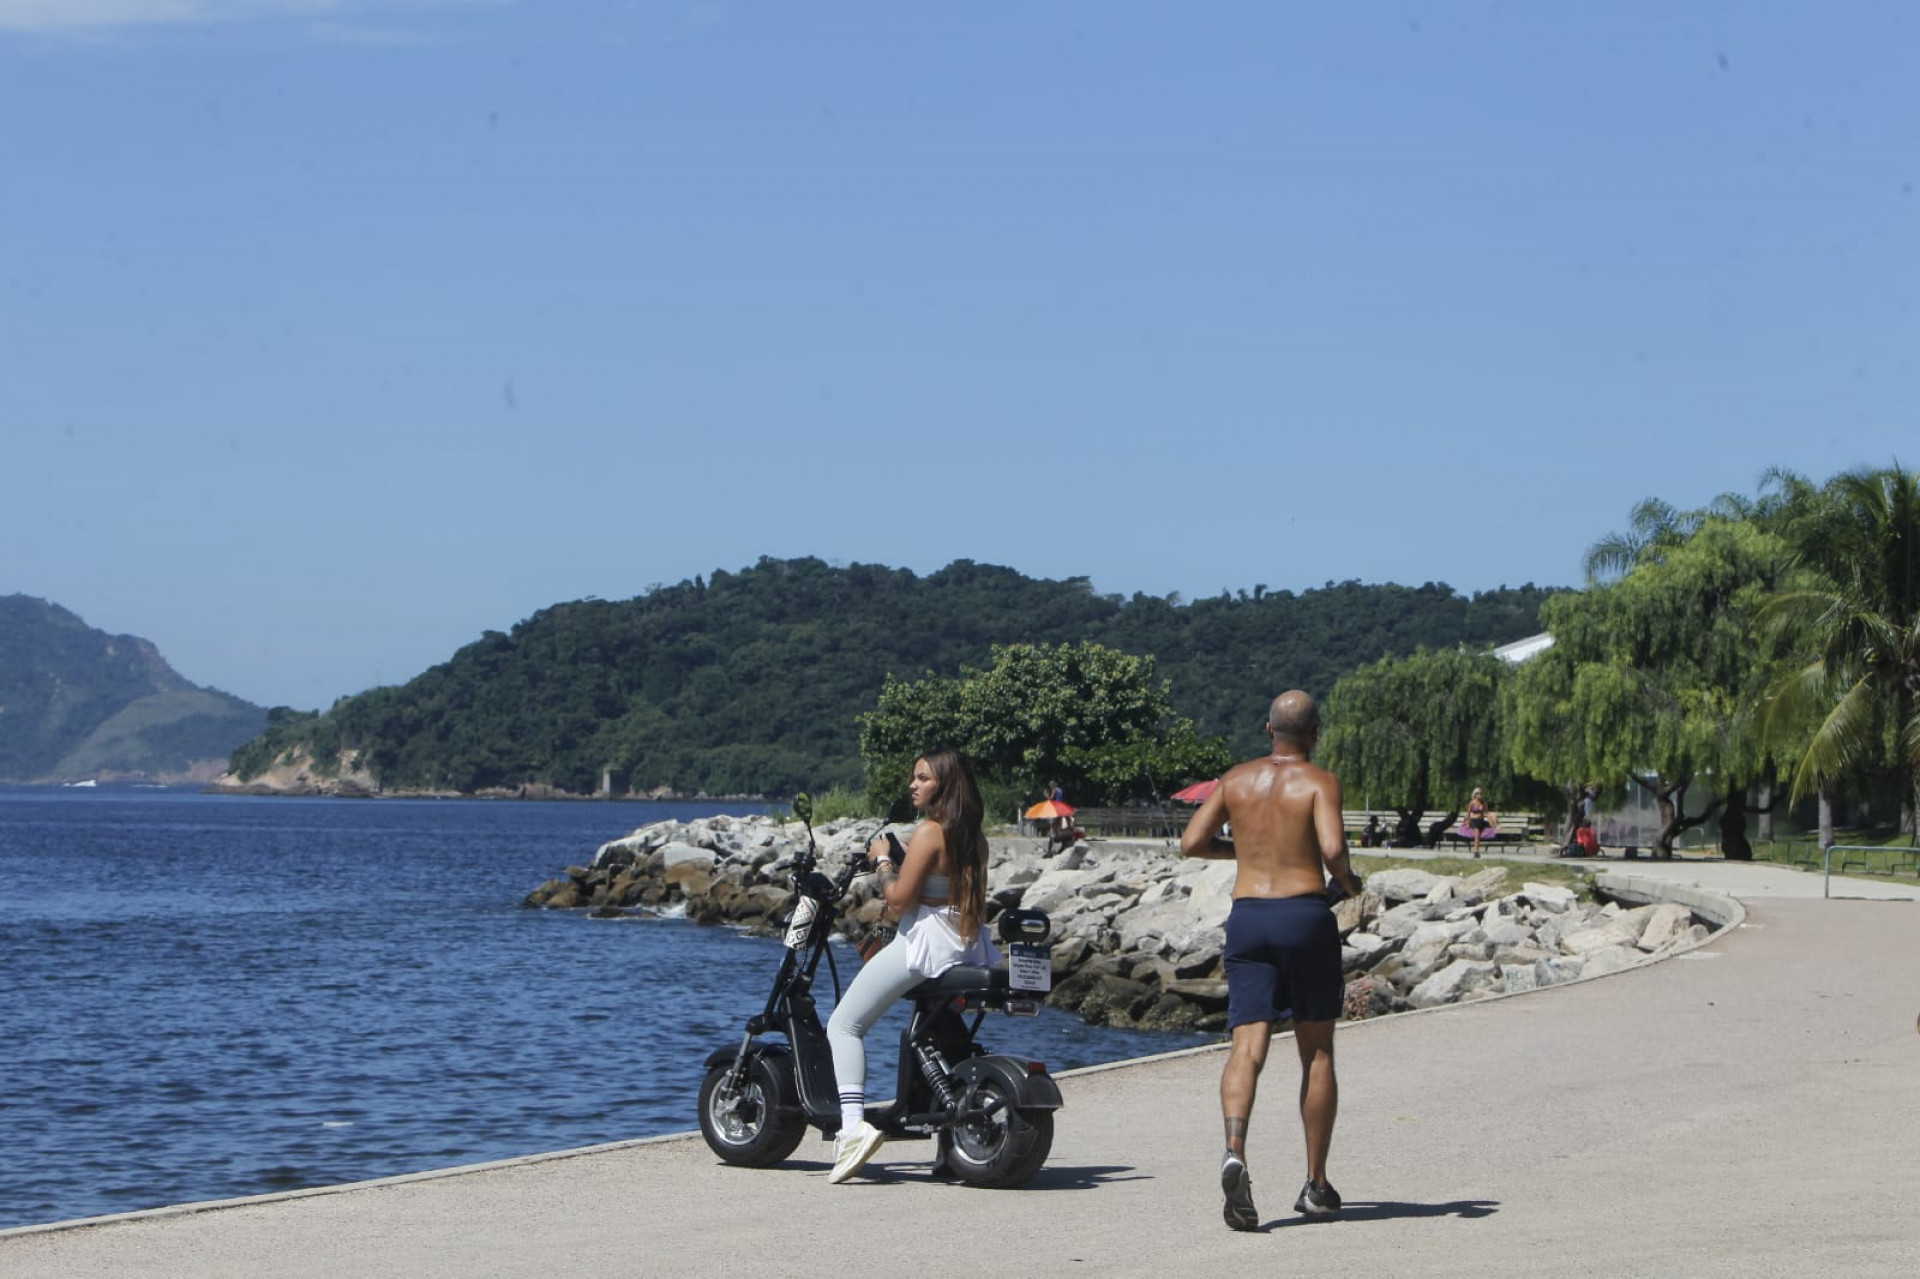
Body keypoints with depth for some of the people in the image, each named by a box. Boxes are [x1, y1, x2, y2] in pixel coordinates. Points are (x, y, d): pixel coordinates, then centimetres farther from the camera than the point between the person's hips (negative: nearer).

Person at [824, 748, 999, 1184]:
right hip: (971, 948, 8)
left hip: (926, 943, -8)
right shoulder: (975, 837, 10)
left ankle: (853, 1124, -23)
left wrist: (882, 860, 0)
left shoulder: (928, 833, -14)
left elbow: (899, 900, -15)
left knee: (844, 1024, -4)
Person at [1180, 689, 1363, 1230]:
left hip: (1247, 917, 2)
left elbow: (1191, 843, 8)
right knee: (1316, 1052, 11)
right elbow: (1332, 847, -18)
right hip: (1305, 914, -2)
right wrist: (1346, 878, 3)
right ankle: (1316, 1184, 15)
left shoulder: (1236, 779, 10)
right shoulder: (1319, 782, -3)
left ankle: (1235, 1151, -34)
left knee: (1248, 1047, -6)